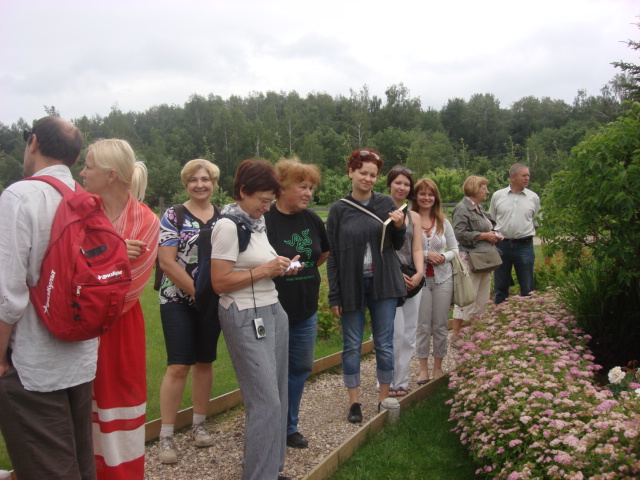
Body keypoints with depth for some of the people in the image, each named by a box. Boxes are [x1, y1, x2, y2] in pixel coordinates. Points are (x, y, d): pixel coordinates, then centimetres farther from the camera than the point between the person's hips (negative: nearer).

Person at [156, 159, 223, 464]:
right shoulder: (172, 216, -4)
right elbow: (167, 261, -11)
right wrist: (197, 290, -13)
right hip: (178, 301, -4)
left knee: (204, 362, 11)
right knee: (179, 366, -6)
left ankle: (199, 424, 25)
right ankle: (166, 435, 4)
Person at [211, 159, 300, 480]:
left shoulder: (257, 222, 13)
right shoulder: (228, 226, -13)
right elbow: (220, 282, -17)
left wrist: (279, 266, 7)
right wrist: (264, 270, -17)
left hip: (273, 311, 9)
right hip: (247, 318, -9)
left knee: (277, 396, 12)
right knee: (265, 401, -5)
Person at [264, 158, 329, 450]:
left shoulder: (311, 220, 5)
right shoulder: (264, 220, -14)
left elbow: (324, 253, 21)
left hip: (306, 312, 6)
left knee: (300, 368, 15)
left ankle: (289, 428, 32)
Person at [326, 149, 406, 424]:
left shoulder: (386, 204, 2)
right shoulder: (339, 210, -1)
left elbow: (397, 246, 8)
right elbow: (332, 255, 0)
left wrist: (399, 228, -14)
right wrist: (334, 295, -3)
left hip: (383, 285, 1)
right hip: (351, 285, -1)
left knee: (384, 344, 7)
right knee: (352, 345, 7)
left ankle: (384, 399, 22)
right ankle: (354, 402, 19)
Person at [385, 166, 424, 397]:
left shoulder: (414, 217, 14)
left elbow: (417, 249, 9)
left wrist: (419, 273, -8)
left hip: (412, 280, 6)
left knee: (409, 335, 8)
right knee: (396, 332, -9)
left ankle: (401, 381, 20)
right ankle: (388, 382, 6)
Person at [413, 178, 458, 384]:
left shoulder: (443, 222, 7)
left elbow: (454, 248, 11)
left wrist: (444, 257, -9)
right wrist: (425, 255, -18)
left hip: (443, 278, 3)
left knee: (440, 325, 8)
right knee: (422, 325, 3)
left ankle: (438, 367, 22)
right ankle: (423, 369, 17)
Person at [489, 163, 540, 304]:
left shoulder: (533, 197, 4)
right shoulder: (497, 196, 3)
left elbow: (536, 222, 14)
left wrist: (527, 233, 6)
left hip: (524, 246, 0)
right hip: (501, 245, 0)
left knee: (527, 287, 5)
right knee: (500, 286, 9)